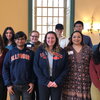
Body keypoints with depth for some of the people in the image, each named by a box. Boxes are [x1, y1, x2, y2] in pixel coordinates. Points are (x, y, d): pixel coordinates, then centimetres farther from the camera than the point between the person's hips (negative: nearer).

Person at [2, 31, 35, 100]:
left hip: (27, 85, 0)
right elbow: (5, 69, 2)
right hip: (14, 86, 0)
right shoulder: (10, 53, 4)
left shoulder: (30, 53, 5)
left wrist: (32, 82, -4)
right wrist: (8, 84, -4)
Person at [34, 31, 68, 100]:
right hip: (43, 83, 0)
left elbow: (65, 69, 0)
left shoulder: (62, 52, 2)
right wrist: (46, 81, -11)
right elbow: (36, 67, -4)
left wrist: (57, 81, -11)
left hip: (57, 84, 0)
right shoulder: (40, 50, 1)